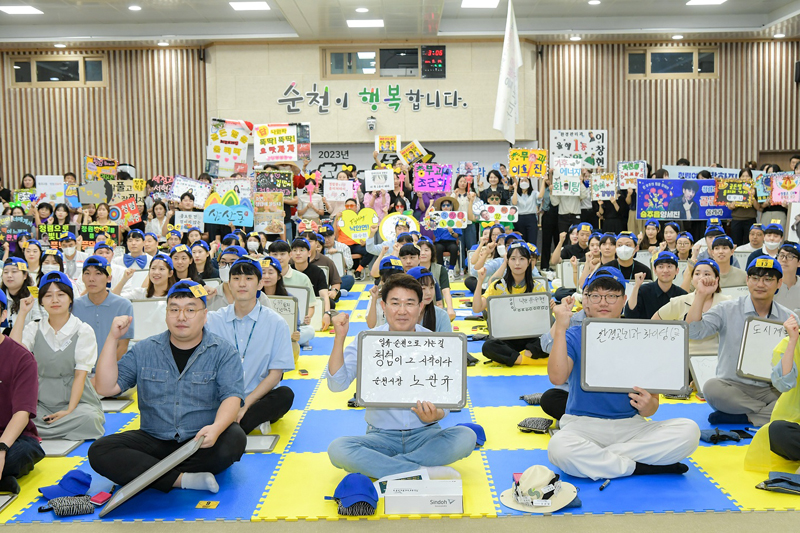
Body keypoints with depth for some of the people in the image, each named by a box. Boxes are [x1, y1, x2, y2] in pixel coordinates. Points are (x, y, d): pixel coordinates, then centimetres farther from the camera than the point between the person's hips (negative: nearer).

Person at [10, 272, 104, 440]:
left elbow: (80, 375, -6)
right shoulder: (34, 329, 8)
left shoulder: (83, 331, -1)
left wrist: (69, 410, -17)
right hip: (43, 401, 1)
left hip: (79, 400, -1)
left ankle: (39, 431, -13)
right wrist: (22, 314, -4)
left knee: (88, 419, -34)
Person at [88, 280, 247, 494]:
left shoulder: (224, 352, -1)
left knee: (234, 440, -34)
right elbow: (106, 388, 2)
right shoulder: (144, 350, 7)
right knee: (99, 451, -21)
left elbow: (232, 396, -13)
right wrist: (113, 338, -6)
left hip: (200, 444, -2)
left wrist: (216, 428, -34)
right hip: (154, 441, 2)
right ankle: (183, 479, -29)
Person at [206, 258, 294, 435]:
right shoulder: (214, 319, 6)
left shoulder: (275, 322, 0)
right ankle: (255, 422, -20)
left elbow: (275, 374, -3)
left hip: (259, 399, -1)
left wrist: (246, 404, -15)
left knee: (285, 394, -31)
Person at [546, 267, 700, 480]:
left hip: (630, 425, 3)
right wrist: (560, 328, -22)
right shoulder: (573, 337, 1)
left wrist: (648, 405, -19)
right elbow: (557, 377, -18)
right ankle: (640, 467, -16)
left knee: (689, 431, -20)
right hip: (583, 424, -2)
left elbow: (652, 398, 6)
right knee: (559, 448, -36)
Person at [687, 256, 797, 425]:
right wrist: (701, 296, -13)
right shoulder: (727, 310, 2)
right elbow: (693, 332, -10)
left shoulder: (789, 319, 9)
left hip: (771, 389, 1)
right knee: (711, 387, -34)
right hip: (732, 386, -1)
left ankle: (741, 417, -22)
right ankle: (769, 412, -18)